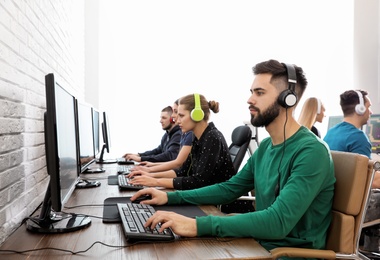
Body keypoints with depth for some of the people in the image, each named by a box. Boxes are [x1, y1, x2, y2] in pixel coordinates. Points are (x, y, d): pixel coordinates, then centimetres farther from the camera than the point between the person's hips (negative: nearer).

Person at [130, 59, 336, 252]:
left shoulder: (311, 152, -21)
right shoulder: (265, 147, 6)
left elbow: (278, 221, -30)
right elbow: (229, 188, 12)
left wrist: (198, 225, -36)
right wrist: (170, 197, 2)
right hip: (261, 245, 7)